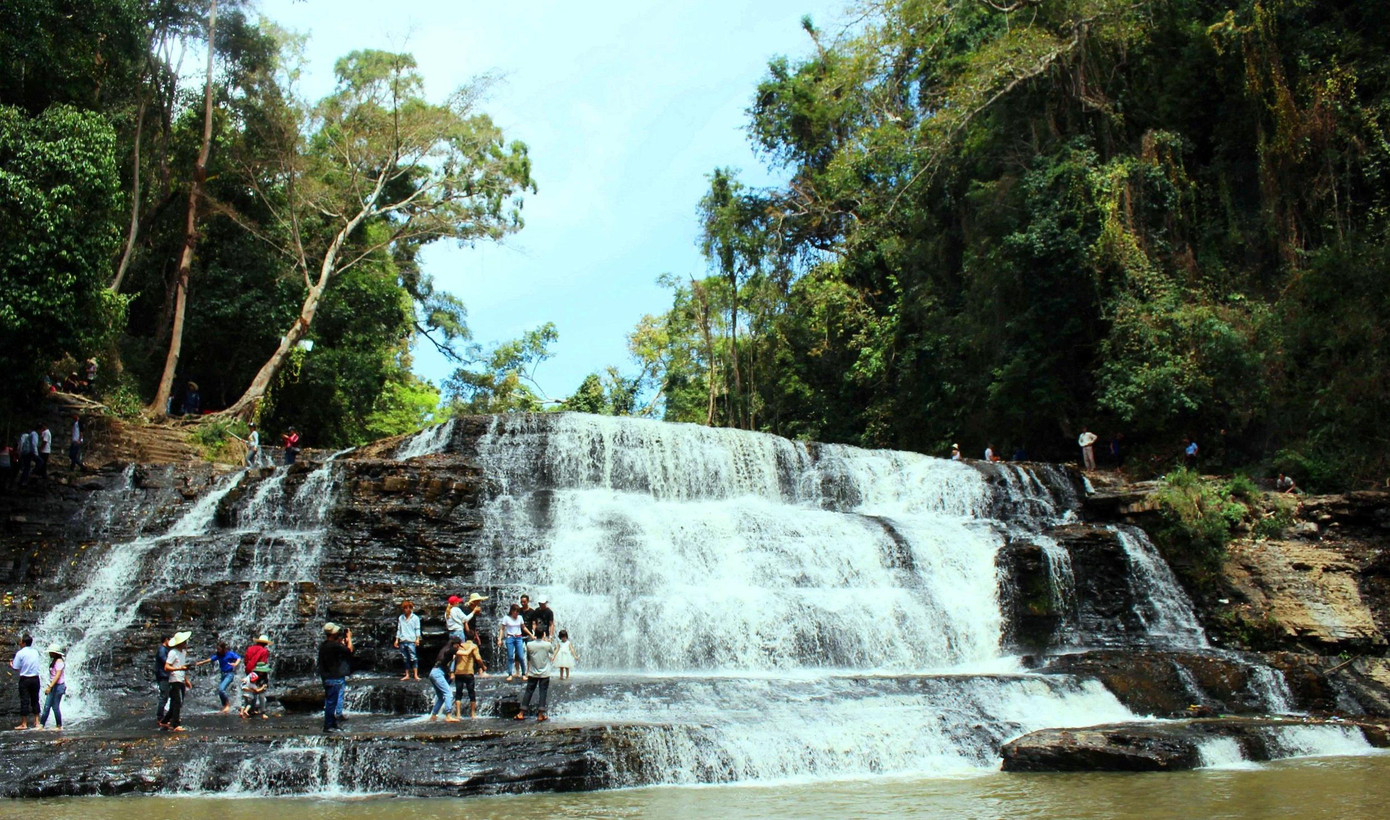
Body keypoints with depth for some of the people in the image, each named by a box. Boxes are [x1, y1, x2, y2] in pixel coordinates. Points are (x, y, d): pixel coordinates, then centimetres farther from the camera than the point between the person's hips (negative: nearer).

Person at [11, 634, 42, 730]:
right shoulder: (35, 652, 4)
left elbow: (16, 668, -9)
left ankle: (24, 724, 4)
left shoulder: (20, 653, -11)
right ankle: (36, 722, 16)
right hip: (35, 678, 4)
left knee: (24, 701, 1)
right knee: (35, 700, 13)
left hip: (25, 679, -4)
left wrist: (11, 664, 11)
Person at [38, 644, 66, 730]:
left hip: (58, 686, -9)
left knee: (55, 707, -3)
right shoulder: (53, 661, 15)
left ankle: (59, 726, 6)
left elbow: (58, 675, -21)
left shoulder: (59, 661, -14)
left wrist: (50, 686, -25)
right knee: (47, 706, 5)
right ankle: (42, 725, 6)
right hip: (53, 686, 9)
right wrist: (49, 686, 17)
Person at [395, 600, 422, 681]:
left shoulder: (415, 618, 3)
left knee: (413, 658, -8)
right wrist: (397, 640, 12)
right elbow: (398, 629, 16)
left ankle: (416, 675, -8)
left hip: (411, 641, -4)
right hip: (402, 641, 4)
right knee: (405, 659, 7)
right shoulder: (400, 618, 13)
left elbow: (417, 629, 1)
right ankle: (407, 675, 12)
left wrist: (417, 639, -8)